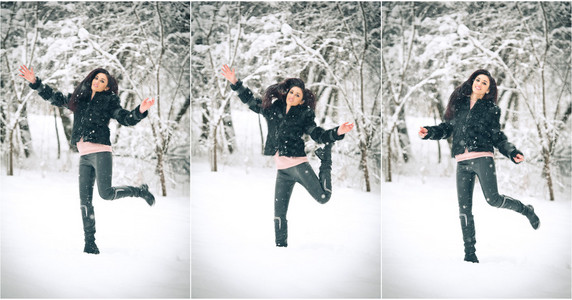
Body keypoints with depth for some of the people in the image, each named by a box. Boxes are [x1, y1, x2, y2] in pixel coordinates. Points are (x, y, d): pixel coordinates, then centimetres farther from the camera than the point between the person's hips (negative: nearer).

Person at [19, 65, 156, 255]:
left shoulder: (108, 101, 5)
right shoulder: (79, 98, 17)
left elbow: (126, 119, -3)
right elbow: (54, 97, 22)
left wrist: (140, 111, -22)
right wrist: (35, 82, 15)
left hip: (101, 152, -5)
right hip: (84, 156, 5)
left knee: (106, 193, -16)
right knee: (85, 199, -1)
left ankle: (140, 191, 10)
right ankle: (89, 242, 2)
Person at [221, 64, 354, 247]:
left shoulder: (304, 114, 2)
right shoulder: (273, 108, 12)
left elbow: (318, 135, -2)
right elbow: (250, 101, 21)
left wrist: (337, 133, -18)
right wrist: (235, 83, 14)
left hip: (298, 164, -3)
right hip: (281, 170, 3)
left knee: (323, 197, -8)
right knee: (279, 214, 1)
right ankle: (281, 246, 12)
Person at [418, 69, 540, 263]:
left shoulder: (491, 109, 10)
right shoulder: (458, 103, 15)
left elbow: (498, 137, 11)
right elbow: (447, 129, 17)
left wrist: (513, 153, -3)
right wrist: (430, 132, -1)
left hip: (482, 158, -2)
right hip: (462, 162, 3)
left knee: (493, 199, -16)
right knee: (464, 207, -2)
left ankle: (526, 210, 13)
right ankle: (469, 253, 3)